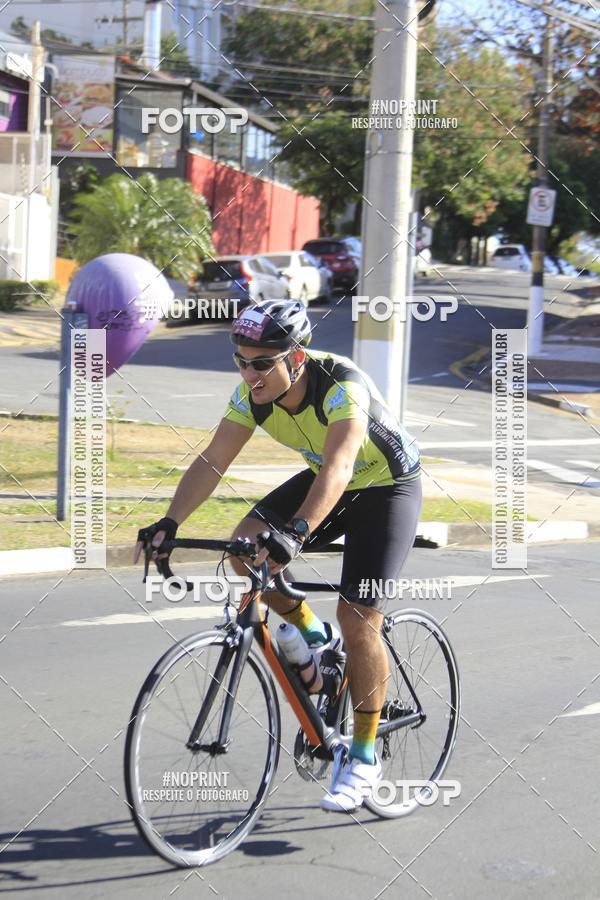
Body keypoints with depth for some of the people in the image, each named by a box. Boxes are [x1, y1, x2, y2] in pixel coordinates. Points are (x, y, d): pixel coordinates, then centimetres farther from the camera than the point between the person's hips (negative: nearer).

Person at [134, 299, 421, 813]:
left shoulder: (342, 386, -35)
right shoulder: (253, 394, -16)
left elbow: (337, 468, -48)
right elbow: (212, 462, -18)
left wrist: (295, 534, -62)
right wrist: (170, 523, -32)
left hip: (387, 486, -6)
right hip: (325, 479, 6)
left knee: (358, 617, -14)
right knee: (246, 544, -18)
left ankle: (365, 759, -1)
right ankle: (315, 637, 6)